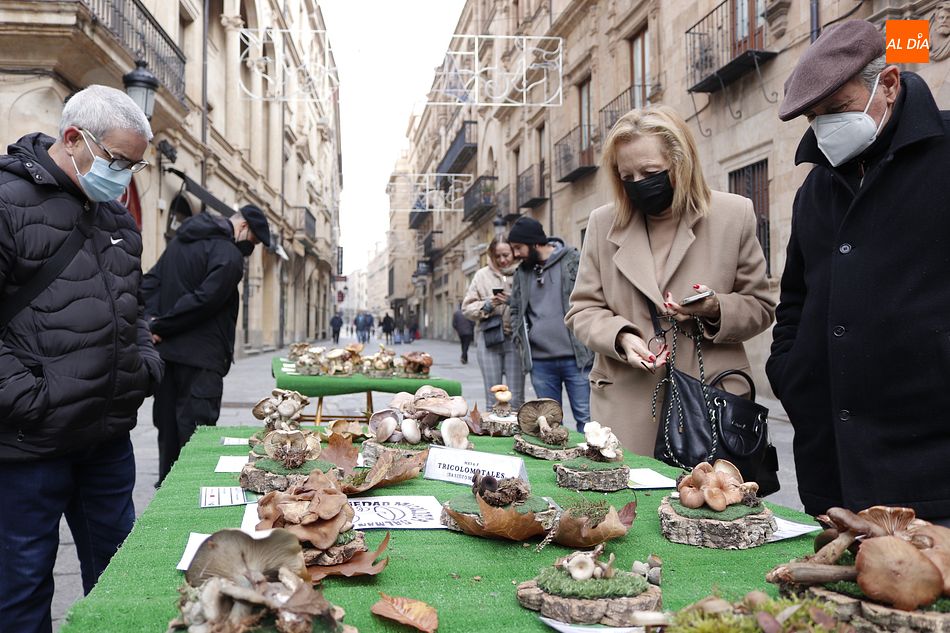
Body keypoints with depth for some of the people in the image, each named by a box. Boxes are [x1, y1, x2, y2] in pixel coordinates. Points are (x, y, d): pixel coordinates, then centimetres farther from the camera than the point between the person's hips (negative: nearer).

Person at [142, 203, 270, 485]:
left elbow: (150, 281, 14)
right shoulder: (229, 256, -14)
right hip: (200, 357, -9)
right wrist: (160, 327, -12)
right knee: (195, 433, -4)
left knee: (168, 426, 17)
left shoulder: (181, 240, 17)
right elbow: (202, 300, -22)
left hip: (166, 352, 9)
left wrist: (152, 320, 1)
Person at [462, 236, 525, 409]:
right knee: (492, 396, 4)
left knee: (516, 397, 0)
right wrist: (487, 305, -8)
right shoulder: (482, 275, 9)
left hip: (515, 338, -1)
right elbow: (467, 308, 8)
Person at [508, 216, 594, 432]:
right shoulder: (522, 272, 13)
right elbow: (515, 310, 23)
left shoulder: (573, 261, -2)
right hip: (539, 361, 5)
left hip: (575, 358, -4)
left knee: (585, 418, -1)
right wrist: (521, 338, 8)